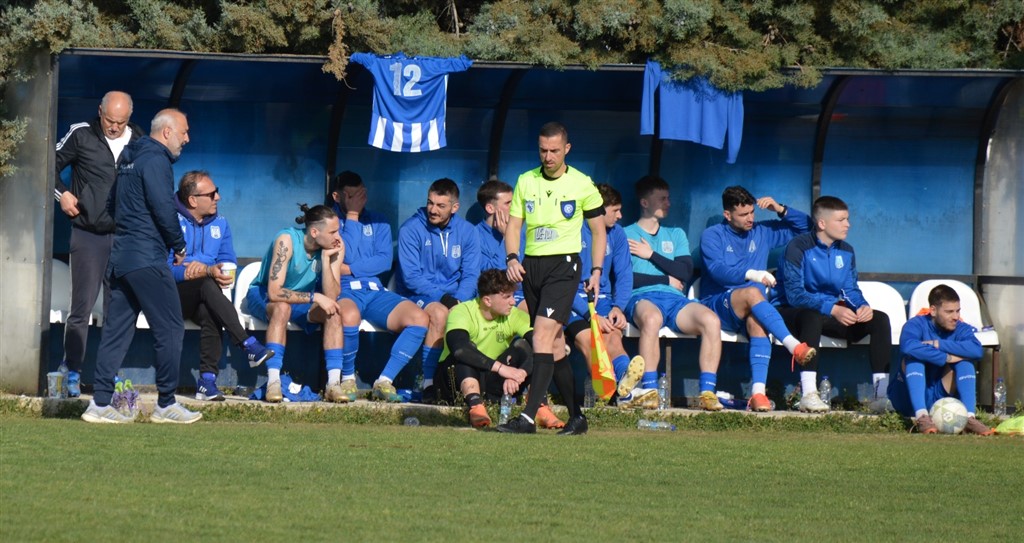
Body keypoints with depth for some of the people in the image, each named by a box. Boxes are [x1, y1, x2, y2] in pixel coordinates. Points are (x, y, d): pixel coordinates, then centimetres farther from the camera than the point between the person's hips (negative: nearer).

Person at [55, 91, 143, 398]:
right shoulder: (82, 136, -3)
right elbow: (53, 164, 8)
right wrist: (62, 194, -5)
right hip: (88, 233, -3)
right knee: (82, 307, -4)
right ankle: (73, 375, 0)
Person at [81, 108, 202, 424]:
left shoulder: (128, 159, 18)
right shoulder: (155, 160, -12)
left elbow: (113, 203, 25)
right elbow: (163, 209, -18)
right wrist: (179, 245, -4)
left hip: (120, 256, 9)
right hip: (147, 260, -9)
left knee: (117, 328, 8)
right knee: (170, 328, -4)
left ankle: (100, 403, 6)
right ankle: (166, 404, -2)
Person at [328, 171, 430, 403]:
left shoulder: (378, 222, 18)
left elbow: (385, 260, 3)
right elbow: (344, 255, -9)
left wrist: (348, 269, -8)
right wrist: (352, 216, -4)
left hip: (374, 291, 5)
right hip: (342, 290, -5)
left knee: (419, 318, -21)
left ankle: (384, 381, -17)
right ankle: (348, 379, -18)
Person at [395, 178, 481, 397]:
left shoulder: (467, 232, 7)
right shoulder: (411, 229, -6)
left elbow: (470, 275, 2)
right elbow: (411, 276, -12)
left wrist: (458, 301, -18)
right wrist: (442, 297, -23)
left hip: (455, 298, 4)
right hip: (417, 296, -4)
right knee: (440, 312, -36)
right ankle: (428, 382, -35)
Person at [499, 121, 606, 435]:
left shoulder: (582, 185, 0)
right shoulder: (525, 182, 9)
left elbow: (598, 231, 8)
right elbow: (514, 224, 11)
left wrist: (596, 272, -1)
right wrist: (512, 258, -8)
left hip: (563, 265, -5)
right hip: (531, 265, 5)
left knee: (543, 335, -18)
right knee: (555, 344, 8)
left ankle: (529, 417, -25)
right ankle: (576, 416, 17)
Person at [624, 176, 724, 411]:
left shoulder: (676, 235, 28)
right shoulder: (626, 234, 14)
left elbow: (686, 273, 11)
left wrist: (651, 255, 6)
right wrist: (666, 279, 2)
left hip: (674, 299, 4)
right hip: (642, 297, -4)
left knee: (711, 320, -28)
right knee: (652, 318, -42)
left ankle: (707, 391, -31)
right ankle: (649, 390, -41)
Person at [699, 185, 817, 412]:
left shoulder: (762, 232, 19)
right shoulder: (712, 236, 5)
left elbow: (805, 226, 24)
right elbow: (717, 270, -13)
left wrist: (780, 210, 7)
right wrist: (751, 274, -27)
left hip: (751, 309, 3)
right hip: (716, 305, -3)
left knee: (756, 321, -35)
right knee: (752, 293, -35)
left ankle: (758, 391, -48)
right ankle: (794, 346, -45)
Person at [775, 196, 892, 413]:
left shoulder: (846, 251, 9)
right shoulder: (798, 247, -14)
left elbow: (851, 290, 10)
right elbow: (794, 294, -21)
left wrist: (862, 306, -15)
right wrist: (832, 309, -31)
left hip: (834, 313, 7)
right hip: (795, 312, -7)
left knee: (880, 319, -12)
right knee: (812, 316, -41)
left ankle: (881, 394, -19)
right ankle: (808, 394, -47)